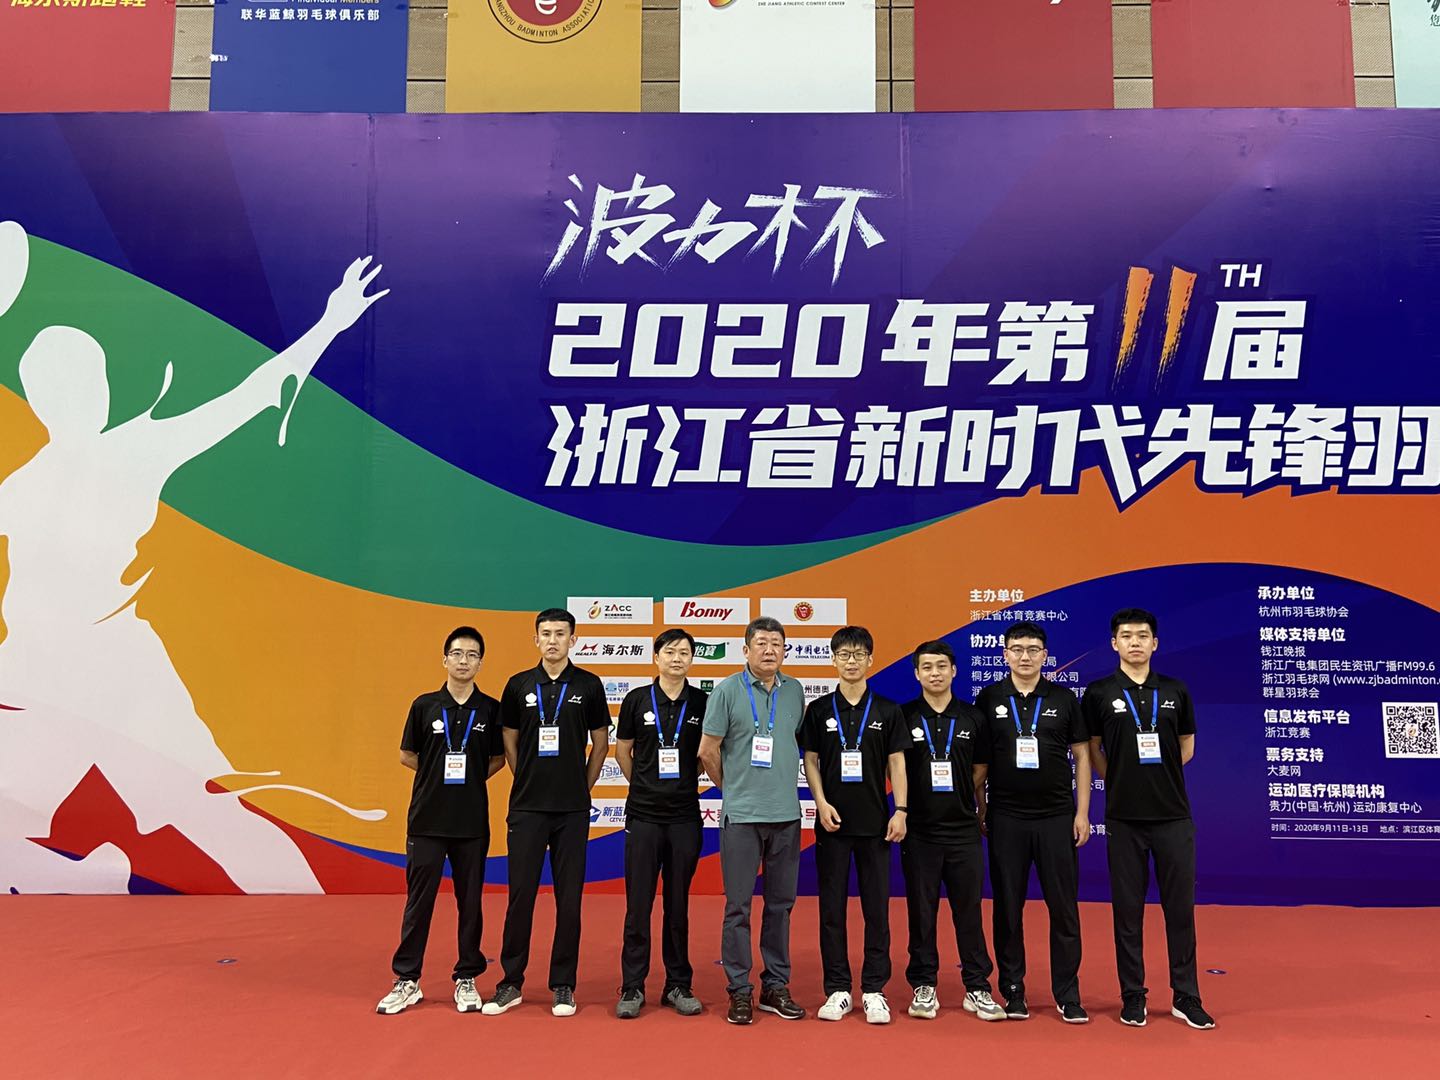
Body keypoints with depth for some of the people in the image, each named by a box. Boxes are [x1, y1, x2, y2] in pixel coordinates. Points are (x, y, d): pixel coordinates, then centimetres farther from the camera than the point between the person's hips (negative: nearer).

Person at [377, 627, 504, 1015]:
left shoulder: (490, 709, 1)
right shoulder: (425, 705, 1)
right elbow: (406, 755, 8)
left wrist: (470, 776, 0)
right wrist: (441, 773, 3)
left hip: (472, 823, 0)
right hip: (427, 819, 0)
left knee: (470, 902, 8)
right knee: (418, 900, 5)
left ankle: (466, 979, 20)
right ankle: (407, 980, 17)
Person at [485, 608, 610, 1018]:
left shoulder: (588, 685, 1)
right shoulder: (519, 685, 4)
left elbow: (600, 742, 8)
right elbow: (509, 742, 11)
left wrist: (582, 787, 6)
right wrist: (530, 782, 9)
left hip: (573, 809, -1)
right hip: (527, 807, 1)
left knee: (569, 897, 4)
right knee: (520, 893, 4)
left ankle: (563, 985, 15)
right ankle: (511, 982, 16)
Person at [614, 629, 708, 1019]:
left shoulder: (702, 702, 1)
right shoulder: (637, 699, -1)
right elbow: (622, 750, 11)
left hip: (684, 815, 1)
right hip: (643, 814, -1)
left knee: (678, 903, 9)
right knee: (638, 903, 2)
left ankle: (678, 985, 19)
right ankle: (632, 987, 12)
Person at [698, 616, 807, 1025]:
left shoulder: (794, 691, 6)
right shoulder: (728, 690, -6)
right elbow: (708, 751, -3)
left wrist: (784, 783, 13)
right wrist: (730, 787, 7)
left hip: (787, 813, 4)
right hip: (742, 815, -4)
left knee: (781, 903, 11)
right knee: (738, 905, 2)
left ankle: (776, 987, 23)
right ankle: (739, 990, 13)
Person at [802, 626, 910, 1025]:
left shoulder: (888, 711, 3)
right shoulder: (819, 709, 3)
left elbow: (896, 763, 2)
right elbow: (811, 761, 4)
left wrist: (900, 810, -6)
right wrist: (821, 802, -9)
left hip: (875, 822, 0)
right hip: (833, 821, 0)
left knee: (876, 907, 4)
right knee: (832, 907, 4)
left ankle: (874, 990, 13)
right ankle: (837, 990, 14)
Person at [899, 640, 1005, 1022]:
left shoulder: (971, 718, 5)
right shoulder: (904, 718, 0)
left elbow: (980, 772, 10)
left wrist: (981, 813, 5)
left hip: (964, 829, 1)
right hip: (919, 831, -1)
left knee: (969, 910, 6)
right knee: (921, 912, 6)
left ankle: (977, 987, 16)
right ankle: (924, 986, 17)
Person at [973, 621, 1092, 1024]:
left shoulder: (1063, 699, 2)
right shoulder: (989, 699, 2)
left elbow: (1082, 756, 4)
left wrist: (1082, 812, -1)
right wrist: (980, 811, 2)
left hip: (1057, 817, 0)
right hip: (1006, 819, 0)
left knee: (1064, 907, 4)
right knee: (1008, 908, 6)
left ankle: (1067, 995, 15)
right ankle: (1012, 992, 18)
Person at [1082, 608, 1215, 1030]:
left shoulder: (1175, 691, 6)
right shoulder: (1099, 693, 0)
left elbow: (1186, 746, 14)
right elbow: (1092, 750, 8)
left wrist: (1158, 778, 6)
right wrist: (1122, 781, 3)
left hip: (1173, 816, 1)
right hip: (1124, 818, -1)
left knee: (1180, 906, 6)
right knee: (1127, 908, 5)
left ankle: (1185, 997, 17)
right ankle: (1132, 996, 16)